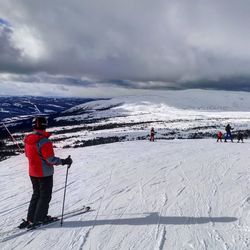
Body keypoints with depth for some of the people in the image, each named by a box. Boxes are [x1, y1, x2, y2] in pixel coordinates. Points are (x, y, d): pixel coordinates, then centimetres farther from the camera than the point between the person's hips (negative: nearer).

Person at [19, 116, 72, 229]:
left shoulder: (27, 139, 0)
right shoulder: (44, 141, -25)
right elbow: (51, 159, -25)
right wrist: (64, 161, -16)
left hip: (32, 172, 8)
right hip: (45, 173, -8)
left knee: (36, 194, 21)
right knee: (45, 196, 9)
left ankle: (30, 219, 25)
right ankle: (39, 219, 16)